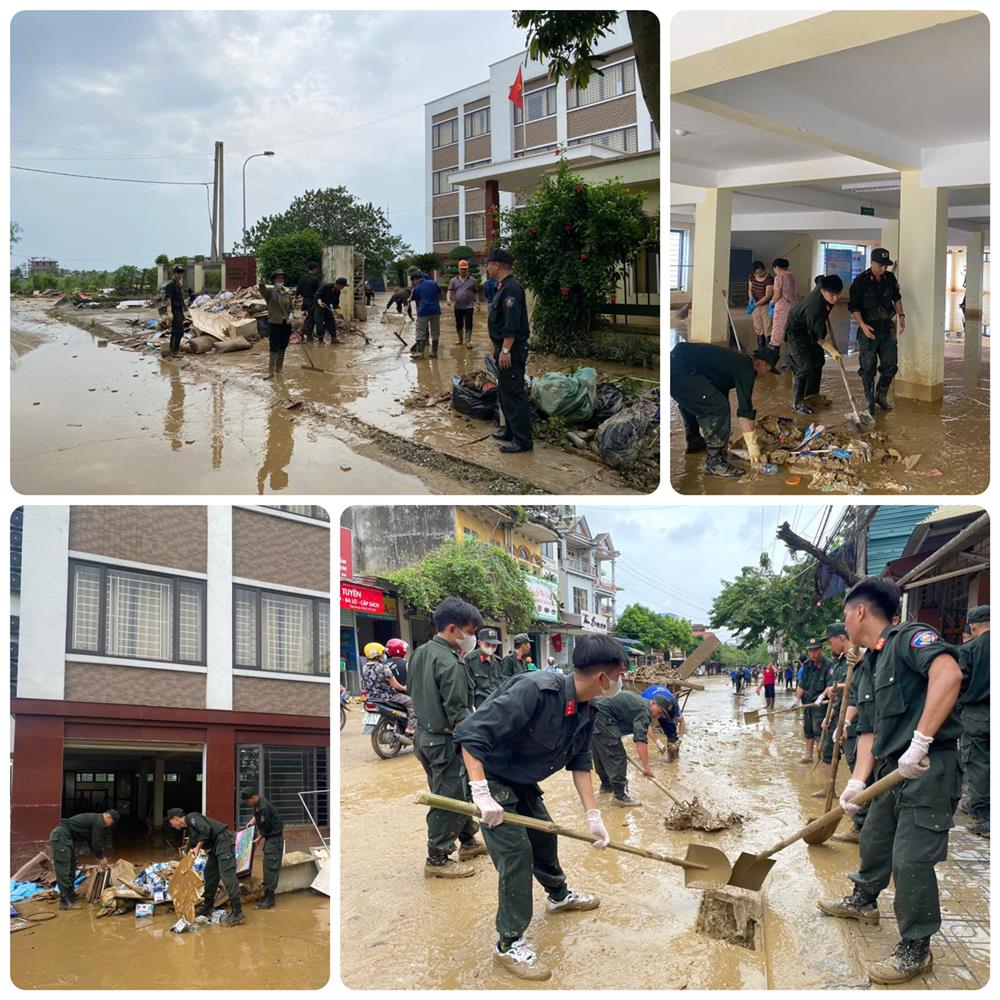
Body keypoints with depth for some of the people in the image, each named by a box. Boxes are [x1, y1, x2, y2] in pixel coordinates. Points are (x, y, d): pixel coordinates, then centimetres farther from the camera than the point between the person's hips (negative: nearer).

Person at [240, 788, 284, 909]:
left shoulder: (264, 807, -25)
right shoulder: (258, 804, 5)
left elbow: (265, 828, -19)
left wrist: (259, 838, -4)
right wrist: (252, 821, 11)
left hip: (275, 838, -10)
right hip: (269, 837, 10)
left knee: (271, 867, -9)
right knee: (267, 867, 13)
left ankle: (269, 899, -8)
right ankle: (267, 895, 19)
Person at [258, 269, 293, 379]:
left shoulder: (287, 292, 7)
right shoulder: (269, 290, -6)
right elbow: (262, 288, -29)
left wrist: (290, 315, -7)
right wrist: (261, 283, -51)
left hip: (286, 324, 4)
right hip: (274, 323, -4)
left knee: (282, 349, 11)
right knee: (274, 349, -6)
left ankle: (278, 371, 24)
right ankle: (270, 372, 4)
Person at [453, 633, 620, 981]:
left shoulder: (587, 711, -9)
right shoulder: (535, 690, -36)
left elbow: (580, 763, 1)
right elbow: (470, 733, -36)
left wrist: (593, 816, -5)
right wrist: (482, 795, -38)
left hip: (522, 781, 8)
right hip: (489, 776, -8)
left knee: (544, 835, 22)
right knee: (516, 853, -10)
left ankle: (559, 896, 49)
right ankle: (509, 944, 3)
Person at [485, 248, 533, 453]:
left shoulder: (511, 288, -18)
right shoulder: (503, 287, 16)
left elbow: (512, 325, -25)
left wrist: (505, 350, -26)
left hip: (512, 351, -11)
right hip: (504, 348, 11)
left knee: (514, 394, -9)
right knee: (506, 391, 18)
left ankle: (523, 440, -7)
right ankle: (511, 431, 29)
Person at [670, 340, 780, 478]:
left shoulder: (737, 361, 25)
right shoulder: (746, 368, -4)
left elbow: (722, 392, 37)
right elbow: (745, 410, -8)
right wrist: (752, 445, -3)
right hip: (680, 371, -10)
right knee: (718, 407, -10)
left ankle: (693, 441, 50)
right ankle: (714, 461, -5)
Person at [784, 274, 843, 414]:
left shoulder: (823, 285, -19)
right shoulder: (814, 308, -41)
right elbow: (819, 337, -33)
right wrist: (832, 351, -37)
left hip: (810, 327, 9)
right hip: (796, 331, -9)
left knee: (818, 360, 15)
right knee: (804, 365, -15)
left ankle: (812, 394, 29)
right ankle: (797, 402, -7)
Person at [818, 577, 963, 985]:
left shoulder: (910, 637, -15)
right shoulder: (875, 663, 15)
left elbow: (948, 673, -35)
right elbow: (871, 730, 14)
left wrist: (920, 743, -36)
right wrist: (858, 781, 2)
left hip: (929, 769, -10)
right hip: (893, 768, 10)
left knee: (911, 859, -5)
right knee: (874, 840, 24)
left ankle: (915, 951, 10)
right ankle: (863, 901, 48)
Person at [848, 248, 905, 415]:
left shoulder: (890, 278, 4)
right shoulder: (860, 281, -12)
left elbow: (897, 298, 19)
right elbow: (853, 306, -12)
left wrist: (901, 315, 9)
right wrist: (862, 325, -22)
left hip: (887, 327, 5)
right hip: (868, 329, -5)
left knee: (890, 364, 8)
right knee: (868, 368, -1)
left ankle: (881, 396, 26)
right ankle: (870, 402, 9)